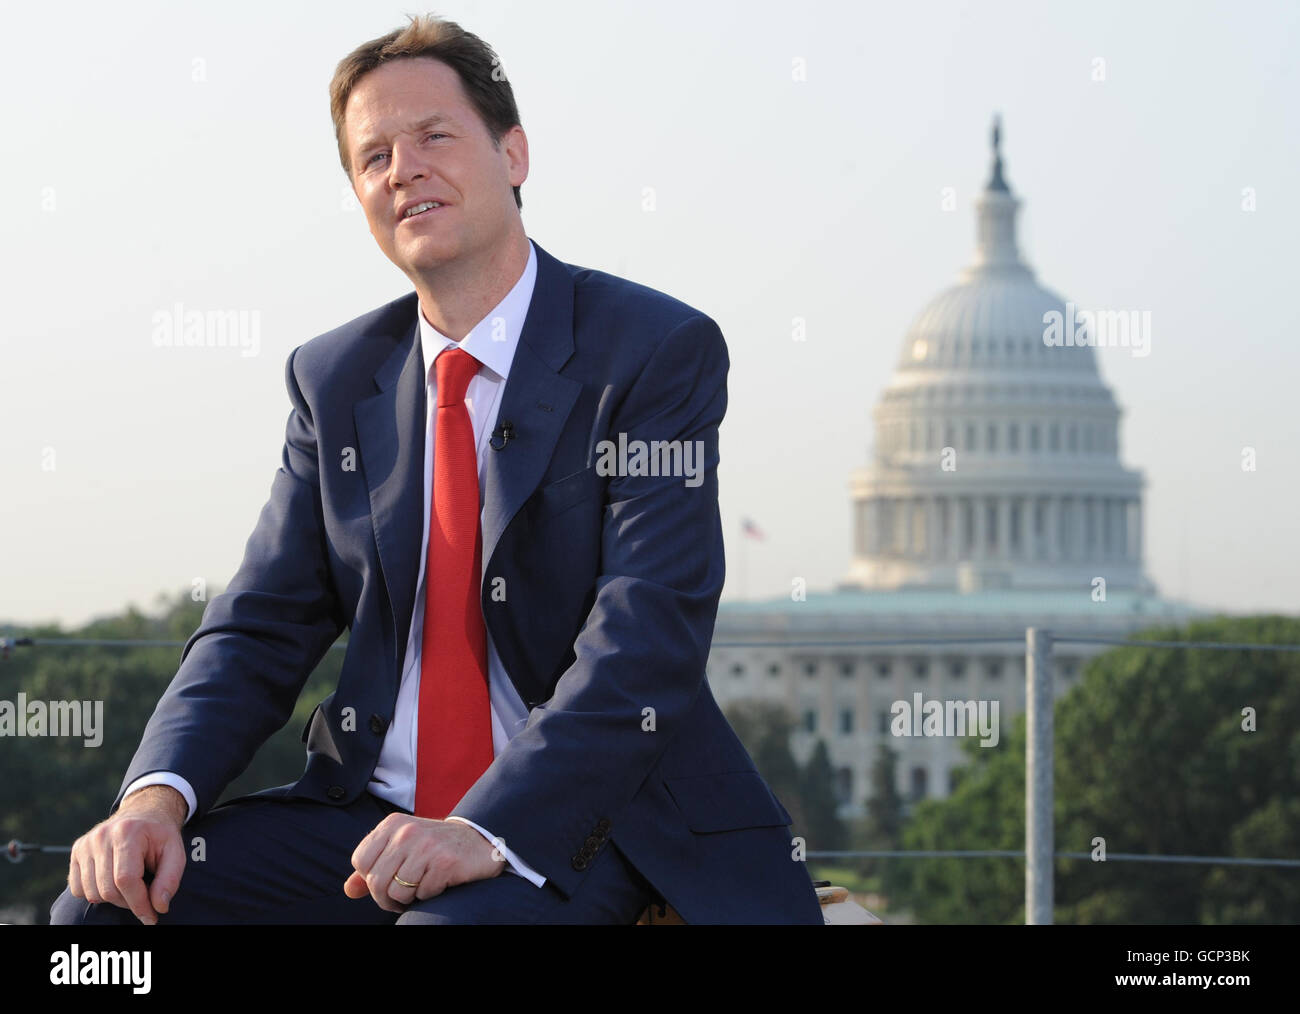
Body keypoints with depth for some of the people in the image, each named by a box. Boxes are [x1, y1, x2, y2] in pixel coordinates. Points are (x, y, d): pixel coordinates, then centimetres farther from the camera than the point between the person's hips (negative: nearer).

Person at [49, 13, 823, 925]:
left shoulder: (660, 350, -6)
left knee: (450, 924, -36)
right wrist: (160, 790, -13)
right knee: (105, 903, -16)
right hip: (379, 812, 5)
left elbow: (649, 637, -17)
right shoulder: (334, 381, 12)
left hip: (586, 820, -5)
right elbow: (262, 626, 9)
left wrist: (487, 833, -30)